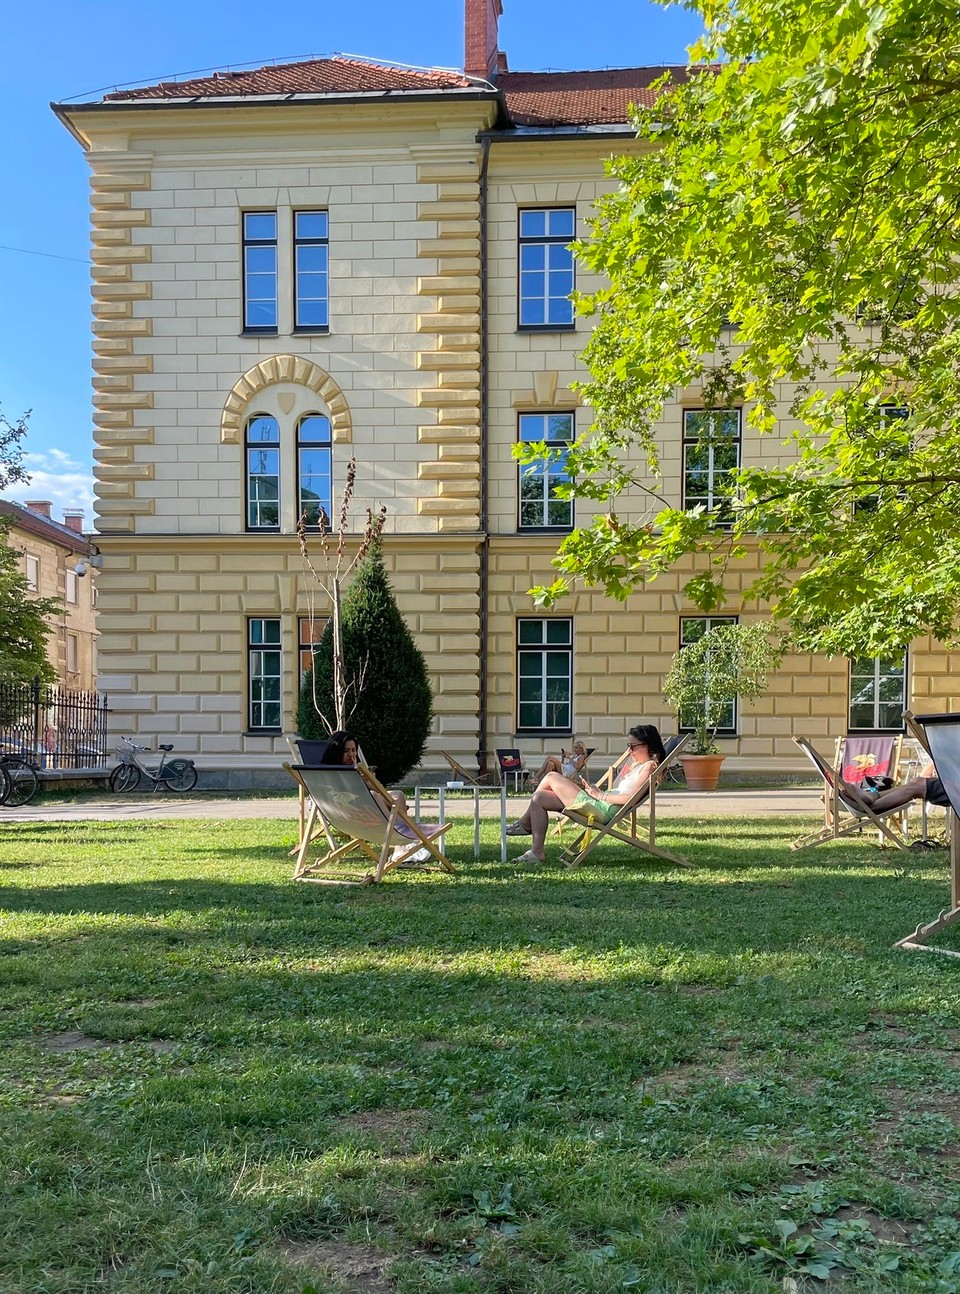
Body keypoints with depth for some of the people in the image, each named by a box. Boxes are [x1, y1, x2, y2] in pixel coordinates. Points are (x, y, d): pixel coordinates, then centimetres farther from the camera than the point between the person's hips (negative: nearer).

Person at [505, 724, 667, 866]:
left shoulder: (649, 766, -8)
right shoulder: (632, 761, 20)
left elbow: (631, 797, -19)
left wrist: (601, 795, -13)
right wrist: (596, 790, 4)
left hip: (605, 809, -10)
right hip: (600, 802, 10)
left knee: (552, 777, -7)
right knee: (539, 798, 7)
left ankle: (524, 824, 5)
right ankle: (537, 851, 8)